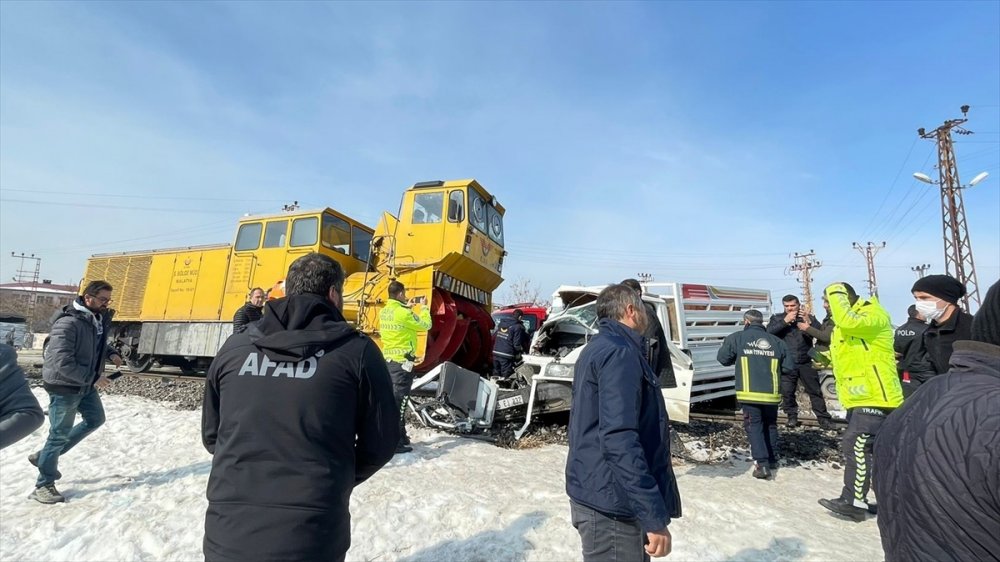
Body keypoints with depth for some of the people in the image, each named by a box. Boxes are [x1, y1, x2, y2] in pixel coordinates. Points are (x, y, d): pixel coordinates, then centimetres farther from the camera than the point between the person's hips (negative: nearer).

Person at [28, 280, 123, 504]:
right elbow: (62, 362, -29)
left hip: (85, 385, 9)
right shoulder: (68, 323, -26)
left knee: (95, 419, 20)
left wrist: (112, 352, 1)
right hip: (64, 386, -9)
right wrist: (93, 378, -25)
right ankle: (44, 485, 20)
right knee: (60, 433, 3)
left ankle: (44, 456, 34)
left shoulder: (98, 319, 1)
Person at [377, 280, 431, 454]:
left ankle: (399, 436, 29)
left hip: (388, 360, 9)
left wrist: (408, 307, 21)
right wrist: (424, 307, 5)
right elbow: (425, 325, -8)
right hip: (402, 362, -8)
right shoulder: (405, 314, -19)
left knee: (392, 400, 16)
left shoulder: (384, 312, 5)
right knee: (399, 402, -3)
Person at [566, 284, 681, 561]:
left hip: (595, 493, 10)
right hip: (610, 503, -10)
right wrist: (654, 516, -25)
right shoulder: (618, 352, -19)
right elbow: (619, 438, -27)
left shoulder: (598, 348, 14)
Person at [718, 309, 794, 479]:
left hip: (750, 393, -3)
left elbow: (723, 358, -1)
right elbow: (789, 366, 9)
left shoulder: (737, 337, -2)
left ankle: (762, 464, -5)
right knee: (770, 425, 22)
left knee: (754, 426, 4)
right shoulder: (776, 341, 8)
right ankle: (772, 459, 31)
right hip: (772, 394, 4)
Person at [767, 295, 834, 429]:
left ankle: (823, 418, 16)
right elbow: (768, 332, -14)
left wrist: (809, 322, -22)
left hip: (806, 362, 1)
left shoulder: (808, 317, 8)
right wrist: (785, 321, -19)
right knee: (787, 392, 1)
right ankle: (792, 416, 15)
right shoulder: (777, 318, 4)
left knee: (815, 391, 7)